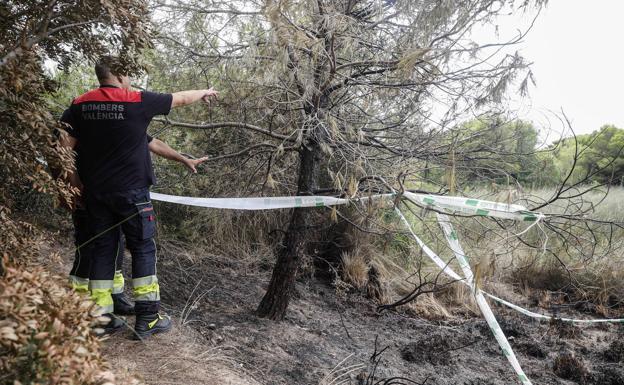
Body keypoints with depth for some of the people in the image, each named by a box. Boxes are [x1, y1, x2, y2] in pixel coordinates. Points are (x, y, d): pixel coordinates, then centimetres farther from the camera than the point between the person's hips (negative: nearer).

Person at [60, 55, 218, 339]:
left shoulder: (80, 105, 4)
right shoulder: (138, 101, -8)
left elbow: (65, 147, 4)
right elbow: (181, 99, 5)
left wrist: (75, 181, 15)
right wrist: (204, 92, 23)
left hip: (95, 191, 5)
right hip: (130, 191, -5)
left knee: (103, 249, 11)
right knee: (143, 249, 4)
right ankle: (147, 319, 6)